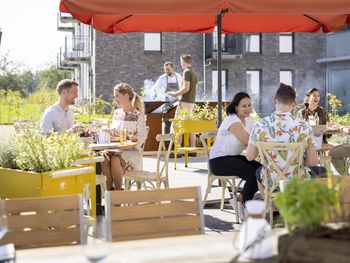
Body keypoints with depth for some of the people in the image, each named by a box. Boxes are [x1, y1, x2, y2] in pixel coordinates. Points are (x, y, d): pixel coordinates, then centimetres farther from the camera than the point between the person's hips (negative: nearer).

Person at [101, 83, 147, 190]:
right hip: (114, 148, 4)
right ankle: (109, 190, -27)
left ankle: (118, 190, -20)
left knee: (115, 159, -35)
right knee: (104, 158, -30)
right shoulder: (116, 113, 18)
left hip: (131, 150, -4)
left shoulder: (138, 115, 0)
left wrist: (135, 138, -27)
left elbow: (142, 136, -6)